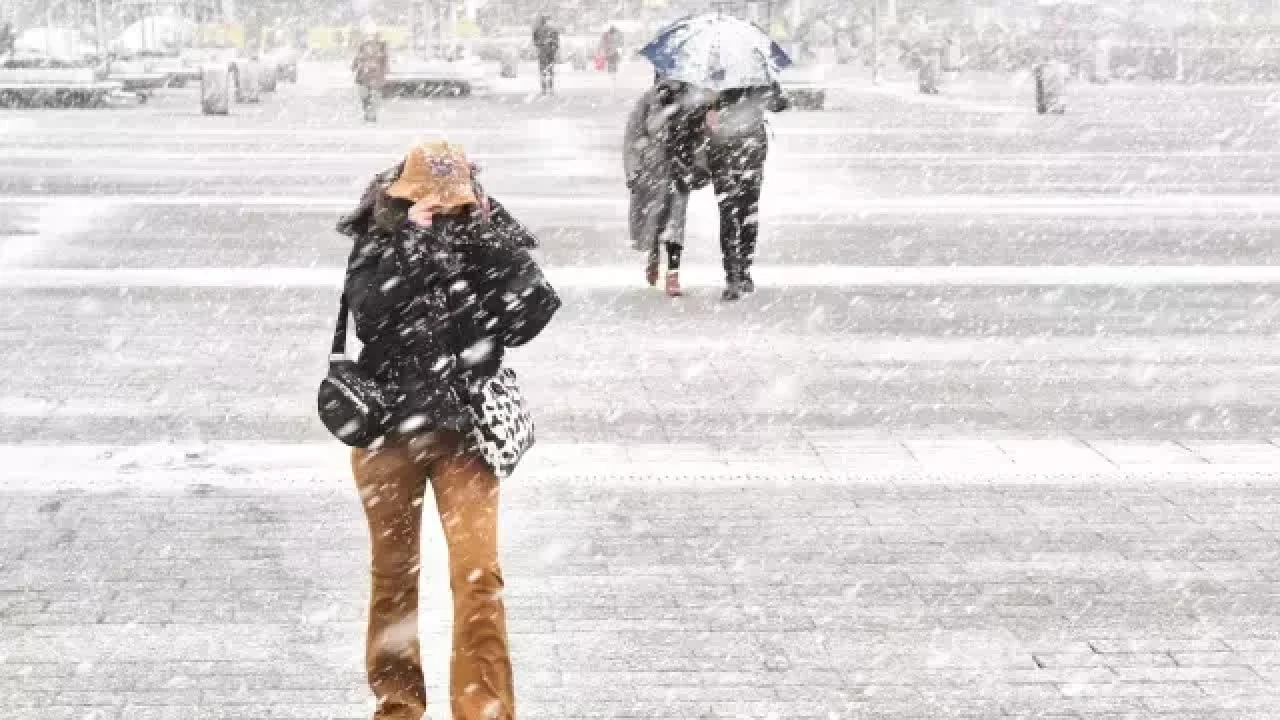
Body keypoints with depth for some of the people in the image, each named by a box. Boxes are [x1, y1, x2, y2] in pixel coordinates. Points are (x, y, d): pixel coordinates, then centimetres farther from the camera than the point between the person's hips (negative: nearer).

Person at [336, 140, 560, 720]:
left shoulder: (489, 241, -2)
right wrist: (414, 242, -25)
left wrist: (489, 242, -18)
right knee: (393, 574, 12)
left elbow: (532, 314, -14)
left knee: (479, 574, -10)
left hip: (464, 428, -1)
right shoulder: (377, 241, -4)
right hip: (386, 428, 1)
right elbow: (370, 315, -20)